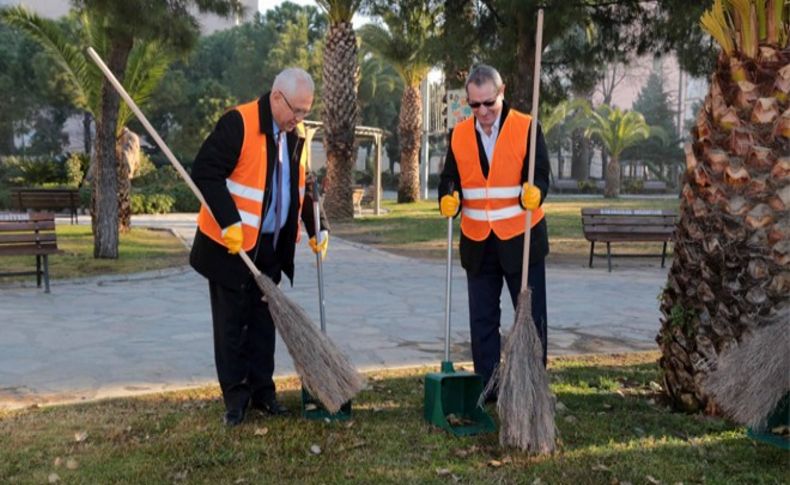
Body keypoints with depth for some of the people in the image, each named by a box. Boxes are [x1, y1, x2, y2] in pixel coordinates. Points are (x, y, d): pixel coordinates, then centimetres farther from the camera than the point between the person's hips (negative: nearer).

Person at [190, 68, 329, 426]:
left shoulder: (297, 134, 6)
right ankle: (235, 396, 15)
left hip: (271, 247, 6)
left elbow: (303, 185, 16)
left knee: (263, 321, 13)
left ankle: (262, 390, 23)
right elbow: (205, 172, -19)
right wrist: (230, 222, -24)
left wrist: (318, 227, 7)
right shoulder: (238, 124, -16)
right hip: (230, 244, -6)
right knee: (231, 323, 4)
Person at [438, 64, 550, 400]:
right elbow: (450, 178, 4)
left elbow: (540, 176, -10)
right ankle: (487, 387, 21)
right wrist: (448, 199, -18)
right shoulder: (459, 134, 5)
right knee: (482, 319, 10)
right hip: (477, 243, 3)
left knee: (531, 316, 5)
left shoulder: (526, 128, -6)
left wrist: (533, 193, -32)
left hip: (521, 240, -3)